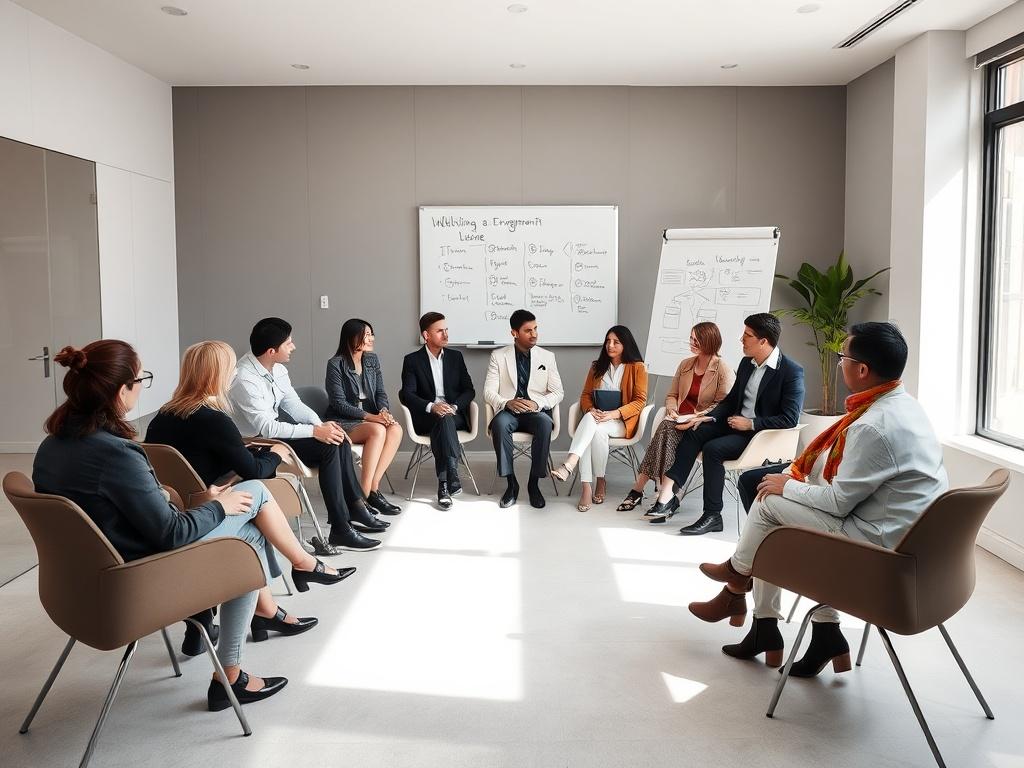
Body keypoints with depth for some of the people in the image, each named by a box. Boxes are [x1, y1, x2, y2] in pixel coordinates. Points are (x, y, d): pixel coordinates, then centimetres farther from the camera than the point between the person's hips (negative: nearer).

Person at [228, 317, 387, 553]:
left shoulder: (276, 368, 1)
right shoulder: (244, 379, -26)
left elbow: (293, 404, 6)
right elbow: (266, 428, -28)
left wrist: (322, 425, -11)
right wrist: (315, 431, -28)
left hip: (274, 430, 9)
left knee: (338, 438, -5)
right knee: (328, 446, -22)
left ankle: (356, 508, 1)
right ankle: (340, 530, -18)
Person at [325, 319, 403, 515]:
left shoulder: (372, 360, 10)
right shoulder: (336, 364, -9)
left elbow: (380, 393, 9)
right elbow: (339, 403, -13)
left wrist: (384, 411, -14)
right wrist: (370, 417, -22)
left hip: (371, 417, 6)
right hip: (343, 422, -6)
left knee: (396, 429, -26)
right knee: (377, 431, -34)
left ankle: (372, 488, -25)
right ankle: (367, 492, -28)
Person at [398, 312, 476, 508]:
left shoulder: (456, 356, 14)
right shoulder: (412, 360, 5)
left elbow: (469, 390, 9)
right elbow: (407, 394, -6)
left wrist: (454, 406, -11)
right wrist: (431, 407, -24)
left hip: (455, 414, 2)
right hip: (425, 417, -2)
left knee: (443, 422, -34)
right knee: (444, 420, -36)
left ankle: (444, 484, -40)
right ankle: (452, 476, -45)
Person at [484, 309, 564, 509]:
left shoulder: (547, 357, 8)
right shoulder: (498, 356, 5)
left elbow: (558, 392, 5)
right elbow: (489, 392, 0)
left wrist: (537, 403, -15)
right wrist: (508, 403, -21)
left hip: (536, 411, 1)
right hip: (508, 411, 0)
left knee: (545, 423, -35)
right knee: (500, 423, -36)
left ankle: (534, 483, -23)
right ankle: (511, 483, -24)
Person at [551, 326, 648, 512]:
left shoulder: (637, 367, 4)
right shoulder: (597, 366, 18)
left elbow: (640, 400, -3)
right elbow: (585, 395, 16)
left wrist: (614, 414, -17)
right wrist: (591, 410, -8)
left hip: (623, 422, -3)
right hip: (597, 418, 3)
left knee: (592, 424, -36)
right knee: (595, 432, -35)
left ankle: (568, 466, -47)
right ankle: (586, 487, -40)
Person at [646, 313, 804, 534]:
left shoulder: (792, 371, -15)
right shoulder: (747, 363, 9)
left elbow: (790, 419, -19)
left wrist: (751, 423, -19)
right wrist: (709, 417, 1)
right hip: (737, 423, 8)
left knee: (713, 449, -27)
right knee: (694, 432, -14)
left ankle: (712, 516, -18)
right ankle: (667, 494, -18)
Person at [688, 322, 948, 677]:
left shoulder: (874, 426, -26)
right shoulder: (903, 404, 5)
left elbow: (838, 501, -19)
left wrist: (788, 486, -3)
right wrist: (794, 476, 10)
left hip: (878, 541, -9)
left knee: (768, 502, 0)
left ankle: (737, 573, 28)